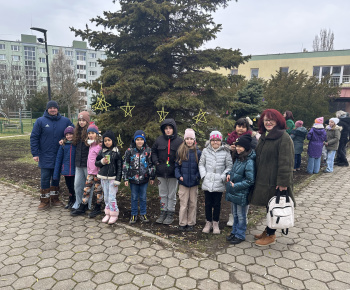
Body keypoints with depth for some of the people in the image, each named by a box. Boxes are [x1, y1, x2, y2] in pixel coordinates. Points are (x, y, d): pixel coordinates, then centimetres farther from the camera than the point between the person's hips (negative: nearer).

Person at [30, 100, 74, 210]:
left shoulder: (65, 121, 2)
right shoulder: (40, 121, -4)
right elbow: (34, 137, -3)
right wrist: (35, 153, -8)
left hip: (59, 156, 2)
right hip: (45, 157, -2)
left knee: (56, 178, 13)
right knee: (45, 179, 2)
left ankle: (55, 199, 26)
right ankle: (44, 201, 14)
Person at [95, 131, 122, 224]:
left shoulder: (117, 152, -6)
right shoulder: (102, 151, 6)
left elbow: (120, 167, -7)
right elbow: (96, 163, 13)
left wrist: (117, 180, -11)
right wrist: (102, 162, -9)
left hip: (112, 178, -4)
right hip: (103, 177, 5)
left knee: (112, 197, -5)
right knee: (106, 197, 13)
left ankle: (114, 214, 10)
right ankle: (108, 213, 25)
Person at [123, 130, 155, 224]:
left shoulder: (148, 150, 0)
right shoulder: (130, 151, -3)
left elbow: (151, 164, 7)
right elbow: (125, 165, 0)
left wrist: (152, 177, 8)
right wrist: (125, 178, -2)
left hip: (144, 178, 0)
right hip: (133, 178, 0)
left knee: (143, 197, 11)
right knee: (134, 197, 11)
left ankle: (143, 214, 26)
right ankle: (134, 215, 25)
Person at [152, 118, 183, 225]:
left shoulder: (179, 141, -5)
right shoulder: (159, 139, 3)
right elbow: (153, 151, 13)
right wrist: (155, 161, -1)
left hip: (173, 173, -3)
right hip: (161, 172, 3)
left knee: (172, 195, 9)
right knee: (163, 194, 15)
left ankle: (170, 214, 21)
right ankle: (163, 212, 28)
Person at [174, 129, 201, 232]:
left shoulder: (198, 152, 0)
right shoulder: (180, 151, 1)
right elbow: (177, 165, 5)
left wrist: (198, 176, -10)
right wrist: (179, 176, -7)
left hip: (194, 182, 1)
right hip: (183, 182, 0)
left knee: (193, 204, 10)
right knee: (183, 204, 4)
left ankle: (191, 223, 22)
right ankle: (182, 223, 17)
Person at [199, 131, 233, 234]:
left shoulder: (225, 152, -3)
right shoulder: (205, 151, 3)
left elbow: (229, 167, 0)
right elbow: (201, 164, 9)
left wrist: (223, 177, -9)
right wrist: (203, 175, -2)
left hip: (219, 184, -1)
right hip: (207, 182, 1)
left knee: (217, 204, 9)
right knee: (208, 203, 10)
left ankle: (215, 223, 27)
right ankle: (208, 222, 27)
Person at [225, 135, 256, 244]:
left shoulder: (249, 162, -22)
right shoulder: (238, 158, 5)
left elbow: (250, 181, -22)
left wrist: (236, 185, -19)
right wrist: (229, 174, 2)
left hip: (241, 193, -8)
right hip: (234, 192, 8)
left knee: (241, 215, 9)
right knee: (235, 214, 21)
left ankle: (240, 235, 25)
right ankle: (234, 232, 36)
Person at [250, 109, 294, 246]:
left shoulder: (283, 137, -14)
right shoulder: (264, 136, 13)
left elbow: (286, 162, -20)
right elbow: (258, 156, 19)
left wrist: (283, 182, -22)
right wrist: (257, 177, 16)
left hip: (274, 181, -8)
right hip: (263, 179, 8)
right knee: (268, 206, 18)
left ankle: (271, 235, 21)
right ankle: (268, 231, 33)